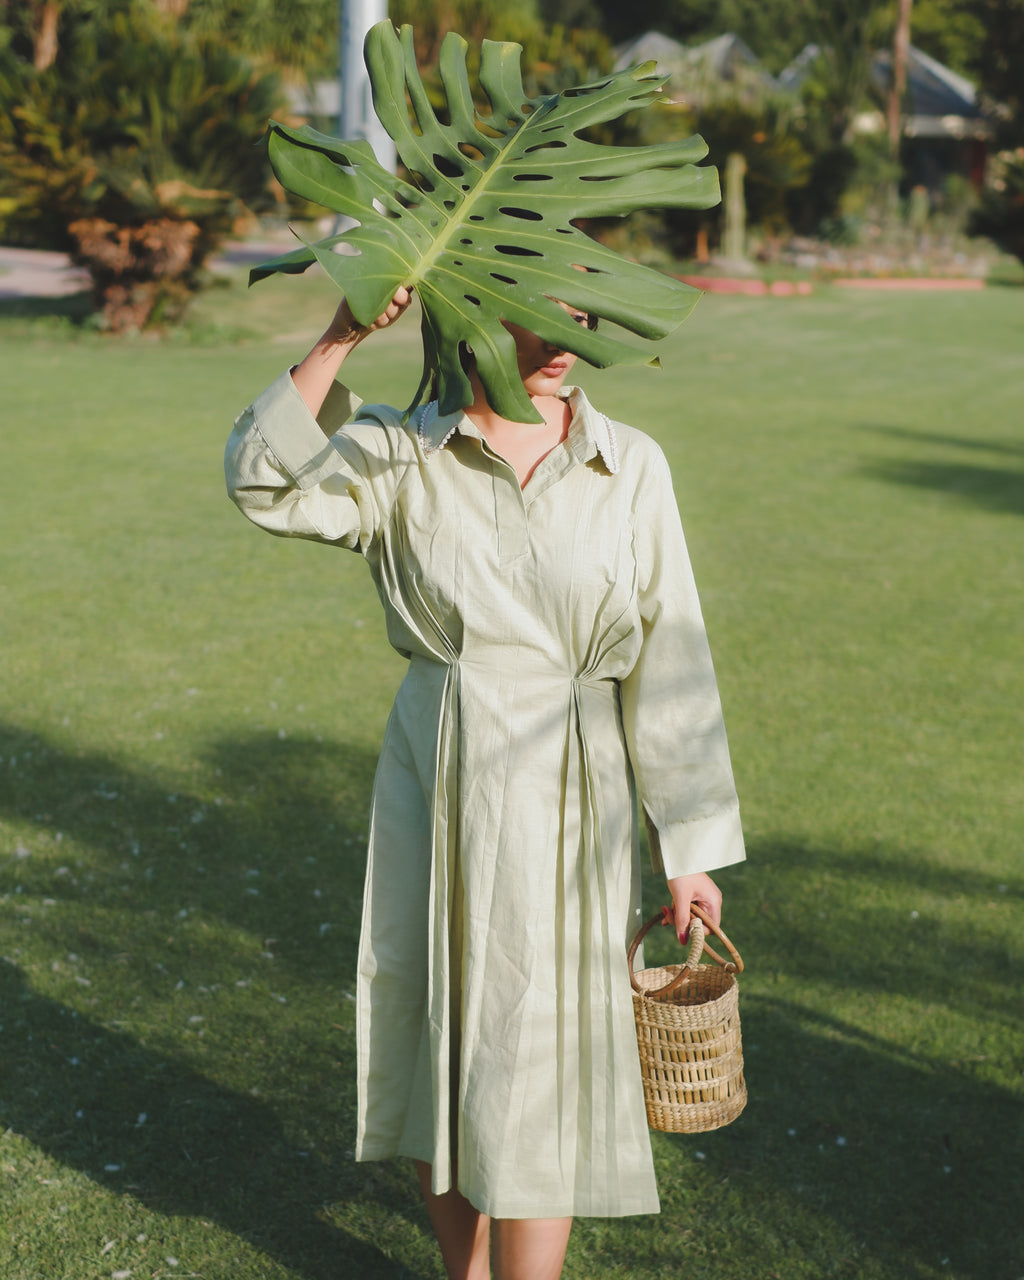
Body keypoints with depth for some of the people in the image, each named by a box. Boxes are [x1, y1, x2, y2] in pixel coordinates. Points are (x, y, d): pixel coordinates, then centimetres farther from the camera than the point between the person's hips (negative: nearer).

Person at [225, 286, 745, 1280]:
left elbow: (668, 667, 1)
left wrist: (689, 848, 1)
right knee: (434, 1047, 13)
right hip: (435, 786, 2)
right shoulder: (400, 455, 0)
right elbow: (269, 483, -17)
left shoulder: (630, 469, -1)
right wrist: (339, 341, -25)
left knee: (536, 1067, 3)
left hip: (566, 796, -1)